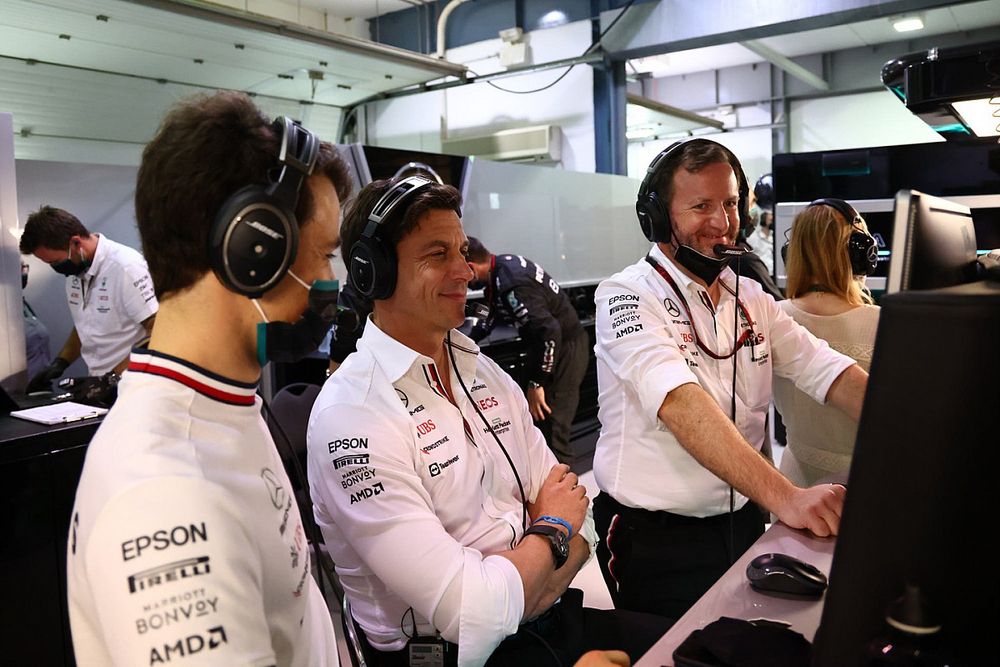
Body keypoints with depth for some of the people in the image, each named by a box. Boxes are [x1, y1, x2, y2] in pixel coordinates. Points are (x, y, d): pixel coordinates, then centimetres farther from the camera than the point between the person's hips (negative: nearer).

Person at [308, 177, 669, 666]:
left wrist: (510, 606, -15)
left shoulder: (486, 373, 5)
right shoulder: (352, 416, -20)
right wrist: (552, 529, -6)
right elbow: (473, 616, -23)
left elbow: (574, 507, 3)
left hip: (546, 618, 7)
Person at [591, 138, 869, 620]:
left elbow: (829, 372, -4)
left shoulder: (750, 298, 5)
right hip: (656, 539, -6)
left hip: (742, 522, 7)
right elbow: (680, 404, -32)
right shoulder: (626, 297, -17)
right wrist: (784, 497, -42)